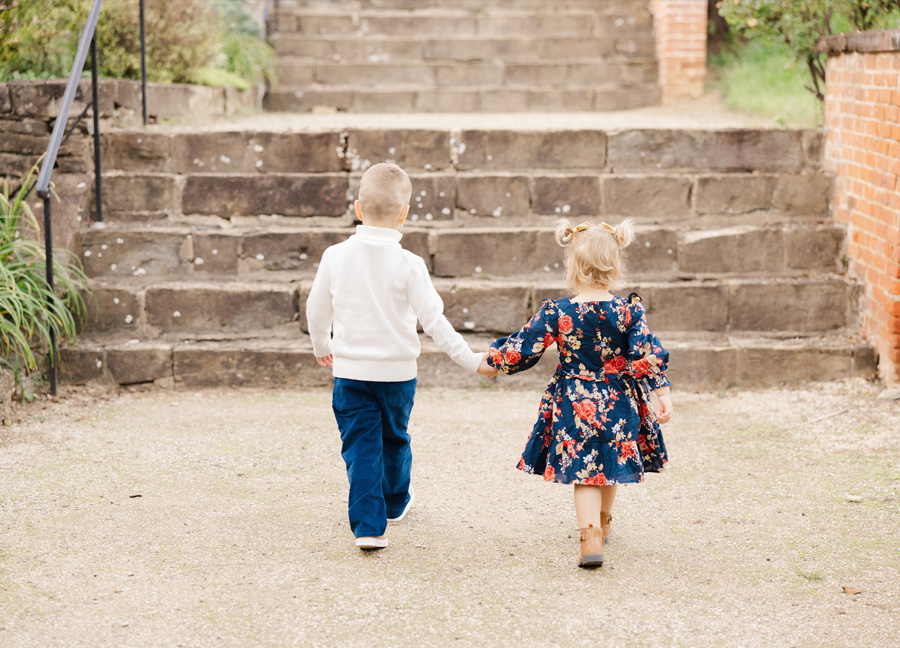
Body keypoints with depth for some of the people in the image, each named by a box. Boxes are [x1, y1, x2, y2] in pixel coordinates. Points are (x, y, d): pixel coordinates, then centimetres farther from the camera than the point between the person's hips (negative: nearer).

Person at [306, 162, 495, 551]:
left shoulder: (336, 257, -6)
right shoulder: (407, 264, -14)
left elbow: (317, 310, 5)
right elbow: (433, 320, -13)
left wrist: (322, 347, 24)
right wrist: (470, 360, -5)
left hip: (350, 369, 0)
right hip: (397, 369, 0)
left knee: (361, 446, 2)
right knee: (394, 438, 22)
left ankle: (368, 526, -8)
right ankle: (395, 502, 43)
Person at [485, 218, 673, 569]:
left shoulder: (555, 313, -10)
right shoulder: (629, 311, -8)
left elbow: (521, 351, -5)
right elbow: (647, 354, -11)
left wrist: (491, 357, 11)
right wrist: (661, 392, -6)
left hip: (574, 404, -2)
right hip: (618, 402, 2)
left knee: (584, 471, 1)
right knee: (608, 462, 22)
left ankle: (590, 534, -19)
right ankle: (602, 522, 43)